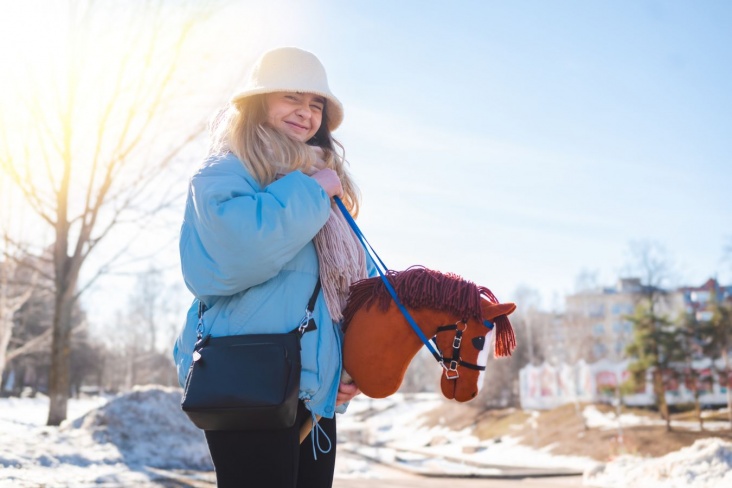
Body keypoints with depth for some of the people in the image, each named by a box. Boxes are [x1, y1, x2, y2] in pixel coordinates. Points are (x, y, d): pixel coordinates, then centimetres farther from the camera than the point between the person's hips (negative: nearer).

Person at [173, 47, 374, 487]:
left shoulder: (329, 188, 18)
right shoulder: (225, 172, -5)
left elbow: (360, 280, 18)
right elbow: (226, 255, -26)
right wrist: (308, 193, -15)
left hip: (316, 387, 8)